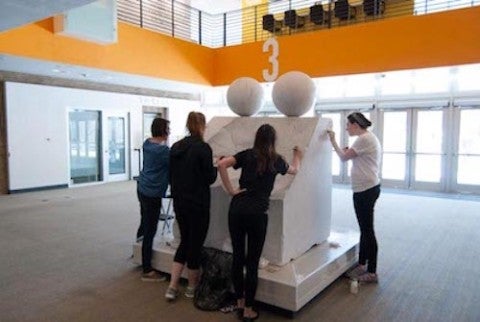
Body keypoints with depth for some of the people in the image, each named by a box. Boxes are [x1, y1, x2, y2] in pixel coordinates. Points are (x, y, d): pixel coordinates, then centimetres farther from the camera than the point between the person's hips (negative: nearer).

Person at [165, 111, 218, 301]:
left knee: (184, 241, 18)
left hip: (179, 202, 6)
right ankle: (192, 288, 25)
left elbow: (172, 175, 11)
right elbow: (209, 178, -12)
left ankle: (172, 287, 17)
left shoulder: (176, 147, 5)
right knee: (195, 244, 8)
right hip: (198, 204, -6)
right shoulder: (203, 148, -15)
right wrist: (217, 167, 5)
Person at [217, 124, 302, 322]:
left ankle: (239, 303, 28)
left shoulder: (246, 155, 8)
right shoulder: (276, 160, 8)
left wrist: (230, 190, 0)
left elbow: (221, 164, -6)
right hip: (257, 213, -2)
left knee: (237, 258, 13)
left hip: (237, 210, 3)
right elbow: (294, 170, 30)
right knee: (252, 262, 6)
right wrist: (297, 156, 50)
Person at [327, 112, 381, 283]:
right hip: (367, 189, 11)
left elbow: (343, 158, -13)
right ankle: (362, 264, 28)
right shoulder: (368, 137, 16)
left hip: (366, 190, -11)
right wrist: (349, 152, 7)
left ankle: (372, 272, 8)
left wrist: (333, 140, -2)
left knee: (367, 230, -2)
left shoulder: (364, 139, -16)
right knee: (365, 229, 16)